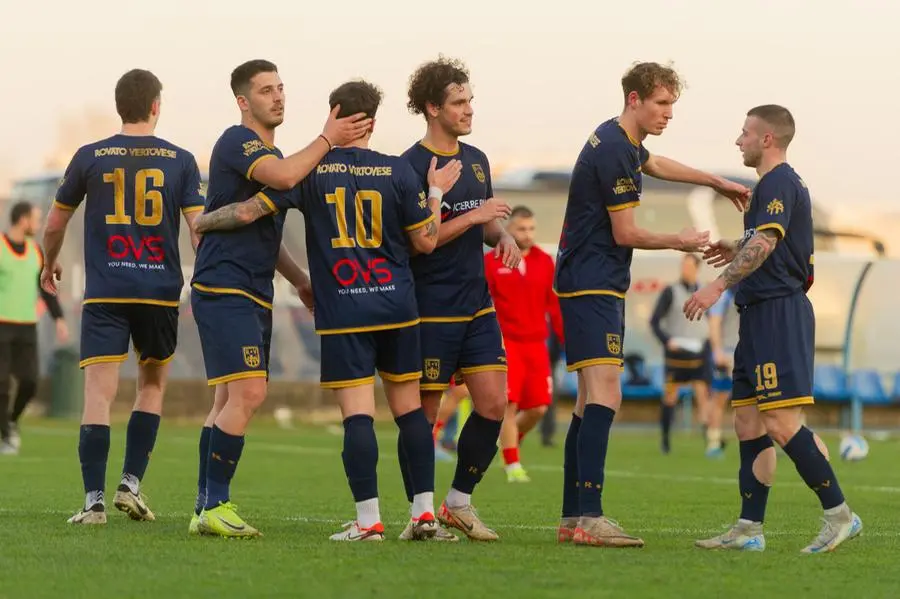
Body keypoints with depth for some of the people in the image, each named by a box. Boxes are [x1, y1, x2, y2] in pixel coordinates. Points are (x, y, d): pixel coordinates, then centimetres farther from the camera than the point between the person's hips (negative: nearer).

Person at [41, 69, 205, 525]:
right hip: (160, 291, 1)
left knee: (99, 393, -4)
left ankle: (94, 501, -11)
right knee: (152, 385, 19)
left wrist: (49, 264, 30)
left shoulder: (90, 157, 3)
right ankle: (131, 484, 10)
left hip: (104, 293, -1)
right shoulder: (180, 161, 1)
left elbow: (55, 223, 12)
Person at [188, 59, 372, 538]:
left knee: (229, 400, 8)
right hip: (223, 289, -10)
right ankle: (214, 506, -14)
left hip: (253, 295, 10)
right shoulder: (237, 143, -11)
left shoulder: (269, 151, 20)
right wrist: (327, 140, -19)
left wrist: (300, 279, 27)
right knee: (248, 392, -17)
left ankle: (206, 510, 10)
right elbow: (284, 177, -31)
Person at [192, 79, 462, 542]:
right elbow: (425, 242, 4)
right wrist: (436, 192, 19)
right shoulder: (397, 171, 1)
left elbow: (249, 211, -3)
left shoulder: (310, 169, -2)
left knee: (357, 414, -5)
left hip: (341, 314, -2)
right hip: (397, 309, 2)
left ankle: (368, 520, -10)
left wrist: (201, 221, 14)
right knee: (409, 408, 9)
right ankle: (425, 511, 8)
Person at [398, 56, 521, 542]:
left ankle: (459, 502, 13)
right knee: (423, 413, 0)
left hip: (477, 306, 7)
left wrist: (503, 237, 2)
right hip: (430, 310, -7)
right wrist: (473, 216, -17)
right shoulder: (411, 166, -10)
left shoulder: (476, 160, 14)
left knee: (494, 405, 0)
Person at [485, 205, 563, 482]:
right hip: (505, 343, -4)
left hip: (536, 344, 4)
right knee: (509, 405, -10)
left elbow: (555, 305, 11)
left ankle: (509, 440, 27)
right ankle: (513, 466, -2)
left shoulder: (545, 262, 8)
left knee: (539, 407, -1)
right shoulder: (491, 261, -1)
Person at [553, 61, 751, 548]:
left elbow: (654, 165, 39)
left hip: (588, 284, 11)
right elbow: (625, 234, -15)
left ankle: (572, 517, 12)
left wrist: (718, 183, 45)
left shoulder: (619, 141, 15)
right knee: (604, 395, -19)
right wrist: (680, 242, 1)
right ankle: (589, 518, -27)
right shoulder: (615, 152, -17)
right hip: (593, 284, -11)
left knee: (591, 400, 11)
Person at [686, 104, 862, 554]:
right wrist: (738, 253, 22)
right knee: (748, 425, 7)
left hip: (778, 313, -11)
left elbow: (764, 243, -26)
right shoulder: (781, 184, 21)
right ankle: (749, 529, 7)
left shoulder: (778, 183, -11)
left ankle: (839, 514, -10)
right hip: (762, 315, 11)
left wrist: (718, 285, -32)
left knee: (782, 424, -14)